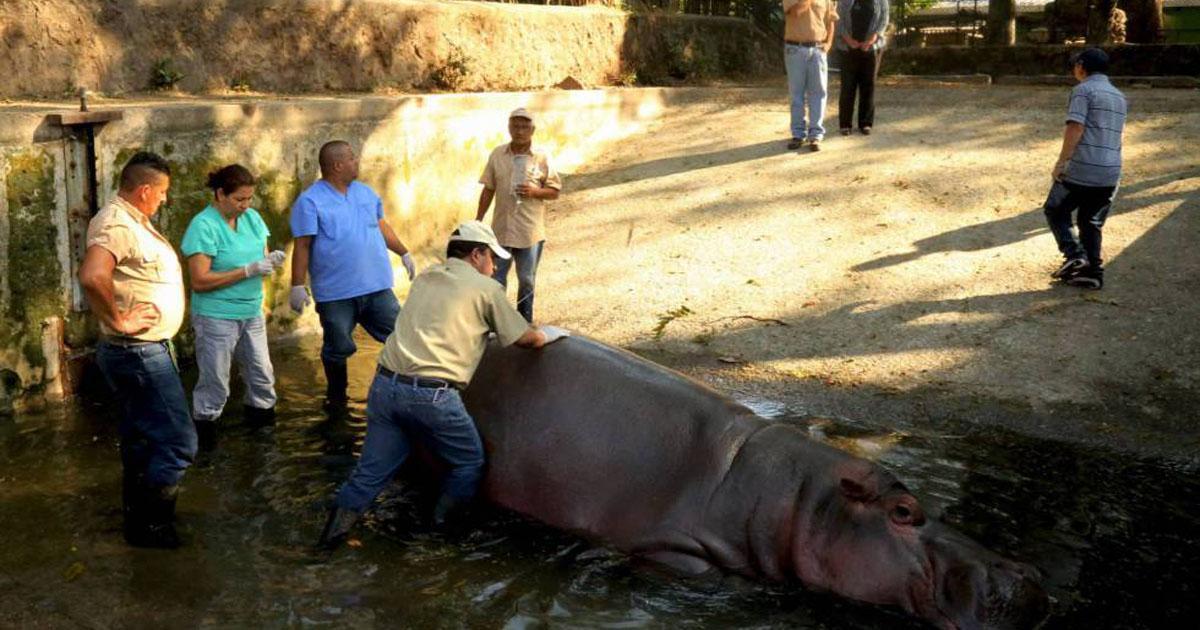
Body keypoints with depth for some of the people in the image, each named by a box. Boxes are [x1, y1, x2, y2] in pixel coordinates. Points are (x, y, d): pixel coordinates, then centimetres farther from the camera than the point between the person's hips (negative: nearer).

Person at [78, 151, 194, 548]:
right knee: (178, 443, -5)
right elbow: (92, 276, -40)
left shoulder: (132, 220, 10)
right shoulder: (118, 225, -22)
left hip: (142, 352, 11)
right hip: (140, 354, -11)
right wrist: (119, 320, -27)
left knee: (140, 439, 21)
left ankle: (138, 515, 35)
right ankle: (148, 524, 7)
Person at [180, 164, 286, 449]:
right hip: (216, 317, -6)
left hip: (252, 312, 6)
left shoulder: (251, 217, 4)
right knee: (215, 381, 3)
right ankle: (204, 425, 20)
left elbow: (260, 258, 13)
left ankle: (261, 412, 32)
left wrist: (271, 260, -12)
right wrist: (248, 270, -22)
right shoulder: (204, 225, -15)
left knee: (262, 373, 14)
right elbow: (199, 281, -19)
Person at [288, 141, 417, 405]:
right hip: (336, 294, -5)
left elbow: (381, 225, 22)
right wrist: (297, 286, -14)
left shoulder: (365, 192, 10)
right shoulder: (310, 201, -9)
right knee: (337, 349, 8)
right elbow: (302, 246, -11)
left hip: (377, 286, 5)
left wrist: (404, 253, 23)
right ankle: (336, 398, 28)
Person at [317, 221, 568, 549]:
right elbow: (527, 339, 12)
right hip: (432, 395, -6)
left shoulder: (426, 277, 20)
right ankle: (444, 526, 24)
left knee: (373, 467, 15)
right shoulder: (486, 289, 4)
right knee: (469, 462, 17)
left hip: (386, 384, 6)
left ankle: (334, 531, 12)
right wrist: (548, 334, 33)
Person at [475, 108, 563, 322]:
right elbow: (488, 190, 6)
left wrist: (534, 192, -19)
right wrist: (478, 222, 5)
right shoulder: (497, 155, 1)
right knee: (495, 281, 7)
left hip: (530, 232, -1)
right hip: (501, 229, 2)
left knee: (526, 281, 11)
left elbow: (555, 191, 0)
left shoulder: (541, 158, -5)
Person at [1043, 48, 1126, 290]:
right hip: (1111, 172, 7)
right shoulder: (1119, 96, 19)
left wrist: (1061, 162, -15)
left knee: (1055, 211, 11)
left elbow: (1075, 128, -17)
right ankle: (1092, 272, 12)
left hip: (1081, 170, -7)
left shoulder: (1083, 90, -6)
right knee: (1091, 223, 15)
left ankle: (1074, 254, -5)